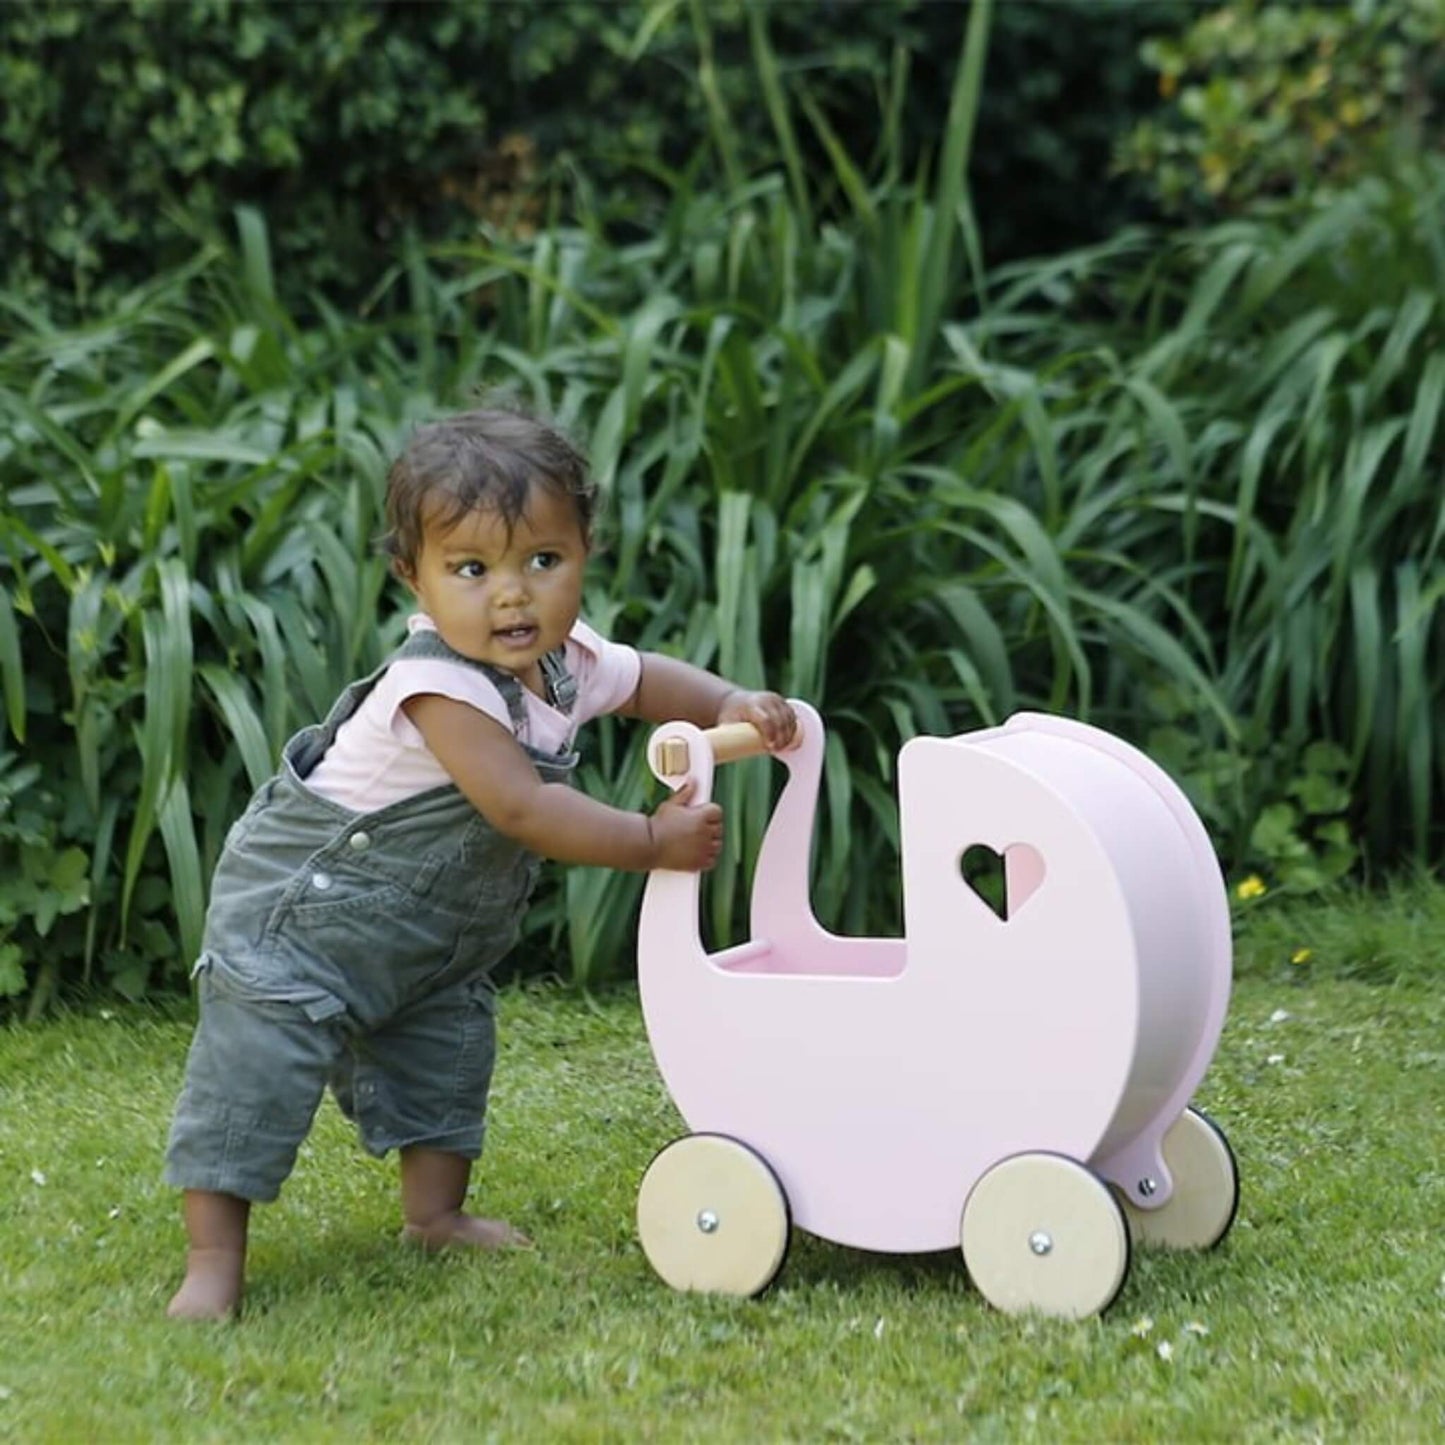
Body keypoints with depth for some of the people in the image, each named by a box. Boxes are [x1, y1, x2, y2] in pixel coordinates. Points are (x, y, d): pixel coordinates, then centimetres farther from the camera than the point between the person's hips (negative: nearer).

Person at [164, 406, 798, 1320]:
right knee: (261, 1062, -10)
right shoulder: (441, 686, -34)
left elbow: (647, 680, 13)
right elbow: (521, 809, -37)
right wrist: (655, 842, -31)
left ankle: (436, 1211, 34)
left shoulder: (567, 660, -8)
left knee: (447, 1047, 17)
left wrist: (732, 706, -7)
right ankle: (213, 1261, -3)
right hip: (303, 906, -9)